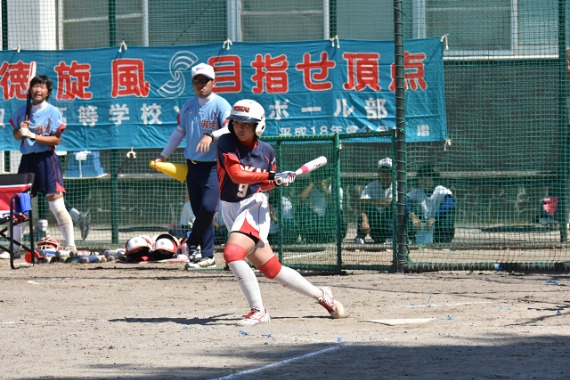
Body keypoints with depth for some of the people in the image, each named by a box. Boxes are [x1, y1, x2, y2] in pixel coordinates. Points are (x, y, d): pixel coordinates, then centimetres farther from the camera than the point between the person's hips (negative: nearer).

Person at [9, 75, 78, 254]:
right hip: (27, 159, 5)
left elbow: (56, 139, -9)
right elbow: (16, 135, 15)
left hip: (47, 159, -5)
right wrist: (21, 131, -8)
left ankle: (71, 245, -8)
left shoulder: (53, 112, -4)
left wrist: (33, 135, -18)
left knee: (56, 204, -10)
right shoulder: (22, 111, 9)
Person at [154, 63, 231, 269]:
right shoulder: (188, 106, 11)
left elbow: (230, 129, -23)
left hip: (213, 166, -6)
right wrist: (163, 155, 20)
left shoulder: (221, 105, -8)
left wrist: (211, 136, -39)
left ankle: (192, 244, 0)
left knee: (207, 207, -19)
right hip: (192, 166, 6)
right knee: (199, 211, 5)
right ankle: (207, 256, 8)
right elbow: (179, 132, 21)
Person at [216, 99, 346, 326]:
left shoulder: (266, 151, 0)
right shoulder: (227, 143, -6)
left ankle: (258, 311, -19)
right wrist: (271, 176, -25)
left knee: (233, 253, -27)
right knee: (271, 269, 7)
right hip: (231, 209, 3)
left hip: (254, 206, -3)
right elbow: (236, 175, -19)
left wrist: (278, 180, -7)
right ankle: (321, 296, 23)